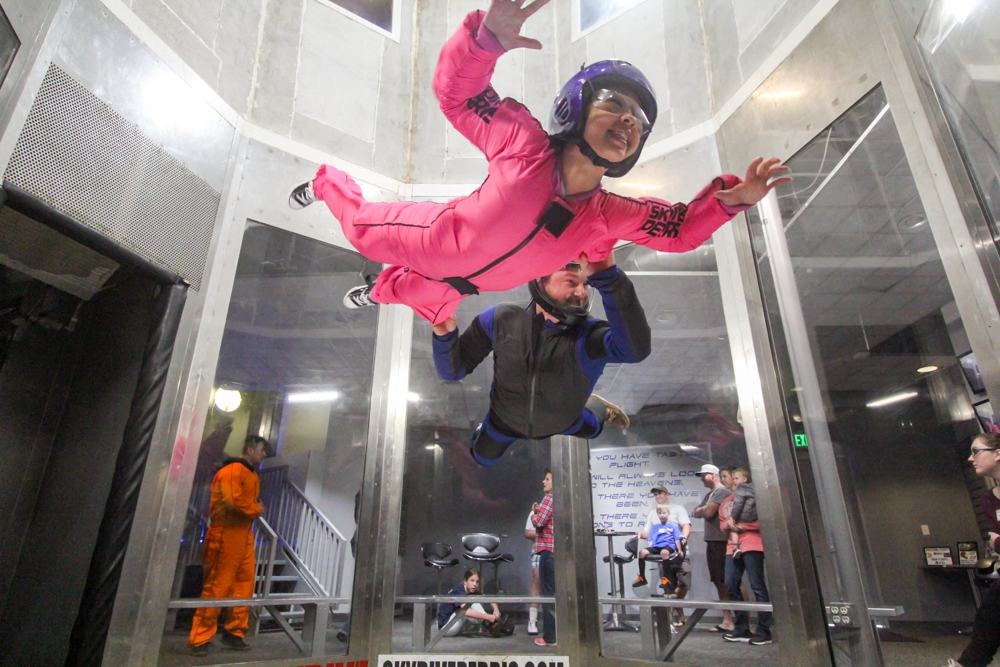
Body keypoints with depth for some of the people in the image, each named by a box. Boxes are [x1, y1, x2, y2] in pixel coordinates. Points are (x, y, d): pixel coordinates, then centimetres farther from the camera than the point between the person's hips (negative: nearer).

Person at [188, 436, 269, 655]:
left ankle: (234, 633, 21)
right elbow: (234, 501, -22)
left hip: (245, 536, 9)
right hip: (226, 536, -9)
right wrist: (257, 510, -8)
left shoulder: (253, 476, 17)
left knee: (245, 584, 10)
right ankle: (200, 639, 8)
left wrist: (256, 509, 0)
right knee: (216, 587, -3)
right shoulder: (232, 471, -12)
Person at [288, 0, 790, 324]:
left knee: (429, 303, 32)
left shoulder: (614, 217, -22)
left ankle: (380, 289, 67)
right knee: (361, 228, 21)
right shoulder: (523, 144, -34)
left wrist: (729, 198, -27)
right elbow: (456, 93, -28)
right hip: (434, 237, -4)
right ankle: (327, 183, 55)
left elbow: (679, 230, -11)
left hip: (471, 283, 5)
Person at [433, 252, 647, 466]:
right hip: (506, 418, 1)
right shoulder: (502, 319, -31)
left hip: (562, 421, 0)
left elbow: (636, 347, -61)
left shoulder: (589, 334, -38)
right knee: (483, 458, 27)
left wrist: (607, 277, -70)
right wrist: (445, 336, -46)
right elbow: (453, 371, -25)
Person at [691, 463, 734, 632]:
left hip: (720, 542, -9)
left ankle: (730, 621, -4)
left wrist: (702, 509, 1)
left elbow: (708, 512, -19)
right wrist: (704, 510, -3)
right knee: (719, 582, 11)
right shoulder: (710, 494, 20)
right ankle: (727, 620, 17)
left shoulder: (721, 491, -10)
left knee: (726, 582, -7)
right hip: (712, 542, 10)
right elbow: (696, 513, 17)